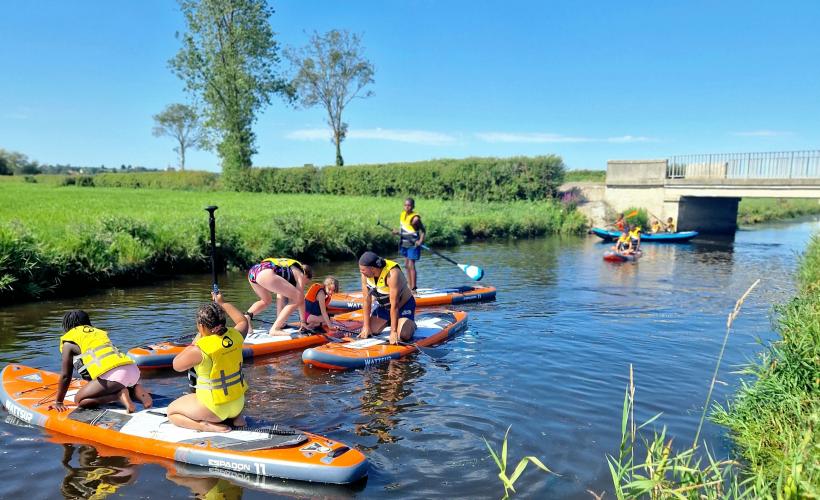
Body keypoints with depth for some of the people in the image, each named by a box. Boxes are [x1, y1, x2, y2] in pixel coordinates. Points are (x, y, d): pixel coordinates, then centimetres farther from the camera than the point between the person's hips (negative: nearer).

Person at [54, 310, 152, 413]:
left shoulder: (69, 343, 14)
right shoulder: (99, 332, 33)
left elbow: (65, 376, 13)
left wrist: (59, 402, 25)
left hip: (112, 375, -7)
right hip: (133, 369, 7)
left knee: (79, 400, 7)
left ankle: (119, 395, -8)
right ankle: (135, 389, 6)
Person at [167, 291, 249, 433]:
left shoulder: (200, 349, -23)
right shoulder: (235, 336, -7)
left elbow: (176, 365, -5)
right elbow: (243, 322, 17)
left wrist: (195, 342, -1)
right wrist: (223, 303, 21)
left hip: (214, 408, -5)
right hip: (239, 404, 6)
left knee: (171, 411, 16)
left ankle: (206, 426, -7)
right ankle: (236, 417, 11)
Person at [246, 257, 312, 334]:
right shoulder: (300, 274, 17)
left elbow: (280, 297, 36)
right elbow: (301, 299, 15)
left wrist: (279, 320, 38)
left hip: (252, 271, 9)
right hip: (266, 273, -9)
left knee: (266, 300, 35)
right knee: (297, 299, 0)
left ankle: (246, 317, 9)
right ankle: (275, 329, -6)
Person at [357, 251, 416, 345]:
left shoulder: (392, 274, -37)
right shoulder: (366, 274, -18)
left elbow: (395, 305, -35)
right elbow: (367, 300, -13)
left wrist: (394, 331, -33)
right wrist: (366, 326, -13)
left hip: (403, 304, -6)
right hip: (382, 305, 6)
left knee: (404, 336, -24)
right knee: (367, 332, -2)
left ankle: (411, 324, 11)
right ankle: (388, 321, 25)